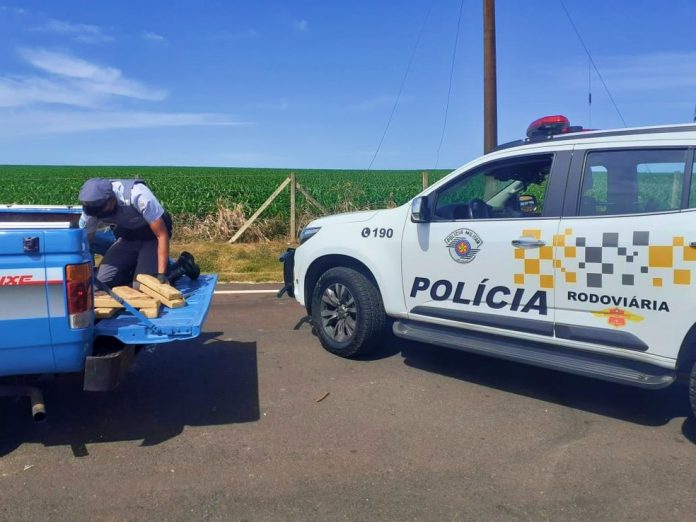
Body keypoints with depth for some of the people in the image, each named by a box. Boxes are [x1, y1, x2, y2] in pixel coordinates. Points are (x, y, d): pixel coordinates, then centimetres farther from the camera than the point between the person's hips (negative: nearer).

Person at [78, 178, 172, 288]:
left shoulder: (138, 195, -35)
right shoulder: (91, 206, -19)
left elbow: (162, 235, -30)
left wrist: (161, 274, -34)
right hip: (128, 237, 5)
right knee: (103, 280, -8)